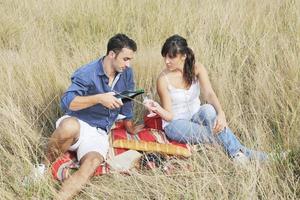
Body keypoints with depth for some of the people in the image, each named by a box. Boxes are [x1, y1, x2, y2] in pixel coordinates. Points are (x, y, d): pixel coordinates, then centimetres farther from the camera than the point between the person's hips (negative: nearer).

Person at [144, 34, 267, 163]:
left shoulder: (197, 69, -7)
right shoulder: (163, 79, -16)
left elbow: (209, 94, -21)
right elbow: (169, 116, -14)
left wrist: (221, 113, -40)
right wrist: (158, 110, -38)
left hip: (196, 117, 3)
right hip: (175, 124, -2)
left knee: (209, 109, -31)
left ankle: (237, 153, -33)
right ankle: (239, 151, -30)